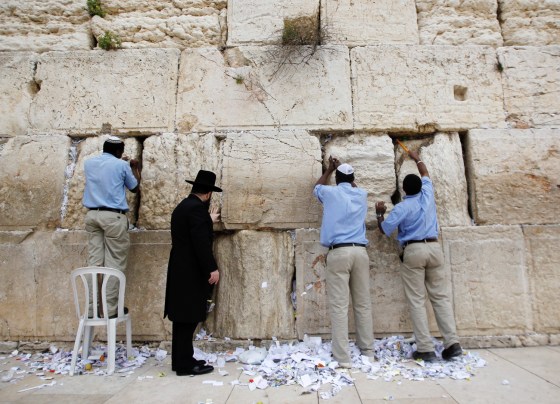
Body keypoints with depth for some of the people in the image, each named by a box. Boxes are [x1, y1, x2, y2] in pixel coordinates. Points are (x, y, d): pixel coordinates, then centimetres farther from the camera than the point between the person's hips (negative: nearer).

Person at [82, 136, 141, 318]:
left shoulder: (88, 163, 12)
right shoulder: (121, 165, -2)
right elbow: (135, 188, 12)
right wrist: (135, 169, 28)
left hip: (92, 215, 6)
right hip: (113, 216, -5)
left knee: (94, 262, 7)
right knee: (114, 264, -1)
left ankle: (92, 306, 12)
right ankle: (109, 308, 1)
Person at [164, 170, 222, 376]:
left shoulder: (184, 206, 14)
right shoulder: (197, 208, -17)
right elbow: (201, 242, -23)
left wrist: (209, 221, 37)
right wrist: (212, 268, -17)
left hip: (182, 270, 10)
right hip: (190, 272, -10)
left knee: (184, 318, 14)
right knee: (187, 318, -2)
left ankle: (182, 360, 24)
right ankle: (185, 364, 8)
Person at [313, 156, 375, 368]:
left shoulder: (330, 192, 7)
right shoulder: (361, 195, 15)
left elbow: (316, 187, 32)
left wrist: (330, 169, 45)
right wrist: (343, 168, 51)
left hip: (338, 252, -4)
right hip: (360, 251, 4)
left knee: (339, 306, -4)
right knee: (363, 304, 10)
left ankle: (343, 357, -4)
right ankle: (368, 351, 19)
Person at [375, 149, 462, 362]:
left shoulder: (402, 207, -4)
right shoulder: (427, 195, 9)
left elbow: (384, 229, -2)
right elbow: (426, 175, 29)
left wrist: (379, 214, 15)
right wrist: (417, 158, 43)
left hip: (413, 251, -4)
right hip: (434, 248, 5)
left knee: (417, 301, -1)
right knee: (441, 297, 7)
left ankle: (425, 349, -1)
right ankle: (452, 342, 2)